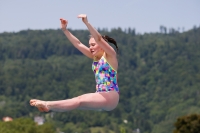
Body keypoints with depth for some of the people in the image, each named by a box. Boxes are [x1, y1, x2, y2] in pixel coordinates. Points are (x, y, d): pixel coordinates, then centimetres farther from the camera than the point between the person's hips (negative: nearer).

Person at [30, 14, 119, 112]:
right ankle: (48, 106, -29)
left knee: (79, 101, -24)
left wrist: (86, 23, -30)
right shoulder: (95, 57, 17)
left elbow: (99, 39, -19)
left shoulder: (110, 55, -3)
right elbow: (78, 44, 13)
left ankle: (48, 105, -35)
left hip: (110, 97, -8)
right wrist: (64, 30, 5)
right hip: (101, 97, 8)